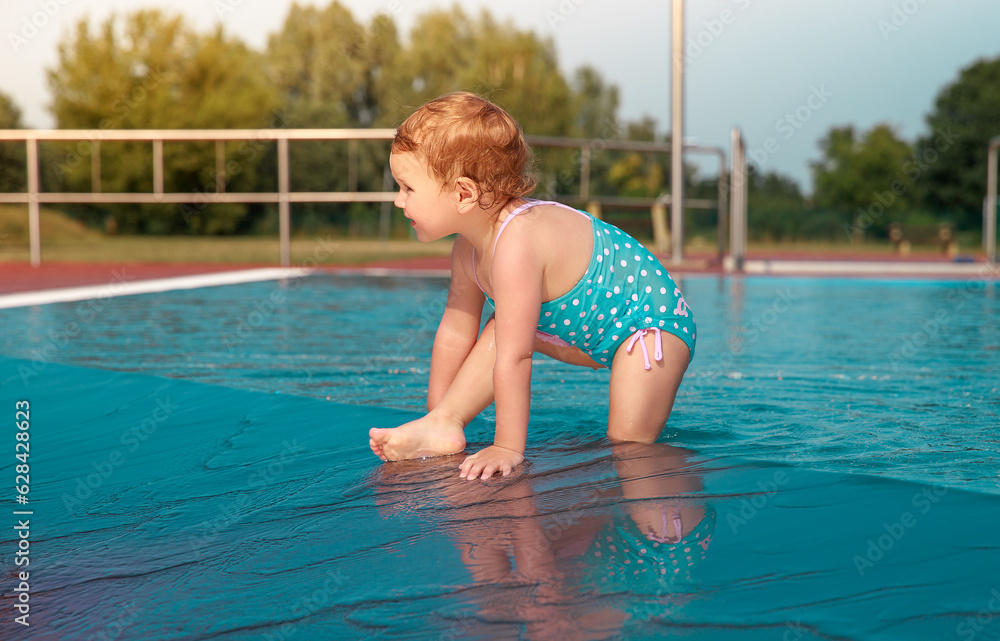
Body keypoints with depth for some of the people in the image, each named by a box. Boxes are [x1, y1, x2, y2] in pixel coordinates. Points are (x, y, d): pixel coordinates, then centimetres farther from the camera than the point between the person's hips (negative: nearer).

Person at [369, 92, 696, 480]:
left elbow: (513, 359, -35)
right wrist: (436, 413, 5)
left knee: (628, 445, -12)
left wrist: (508, 448, -31)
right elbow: (455, 334, 2)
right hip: (589, 332, 9)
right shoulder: (468, 247, -7)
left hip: (651, 321, -9)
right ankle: (444, 423, -3)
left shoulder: (516, 244, -36)